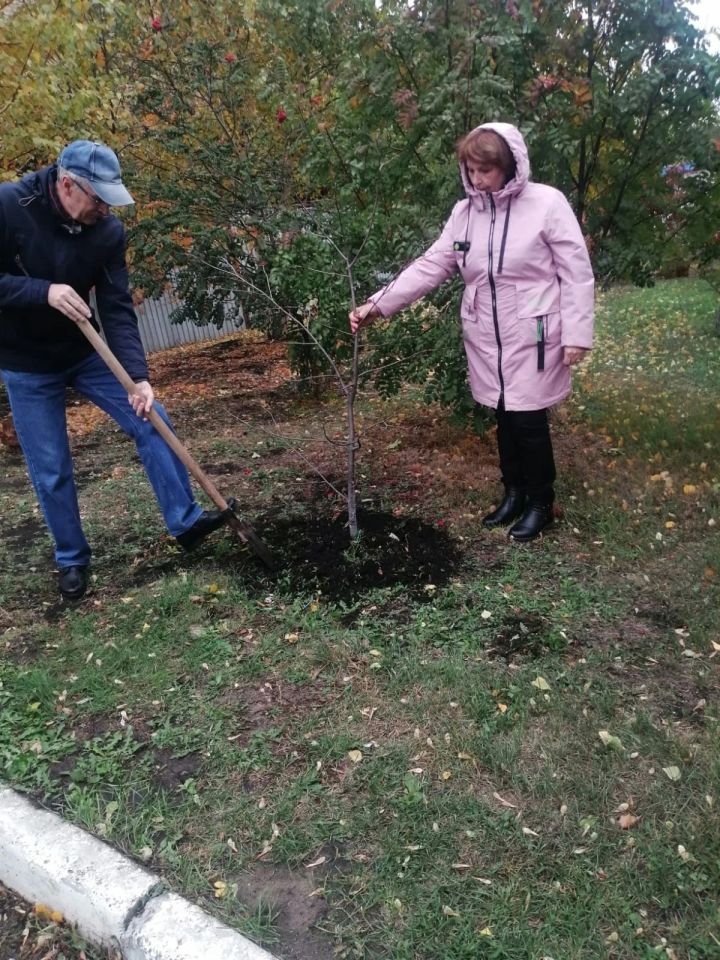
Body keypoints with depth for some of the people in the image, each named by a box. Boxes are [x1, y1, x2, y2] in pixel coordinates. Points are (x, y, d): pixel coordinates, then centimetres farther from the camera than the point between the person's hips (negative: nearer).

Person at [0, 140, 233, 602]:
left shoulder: (108, 231, -13)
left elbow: (118, 309, -15)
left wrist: (139, 375, -26)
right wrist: (43, 291, -33)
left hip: (87, 350, 3)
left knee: (152, 420, -5)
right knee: (51, 470, 1)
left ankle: (186, 520, 7)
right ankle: (72, 559, 21)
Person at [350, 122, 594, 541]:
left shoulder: (547, 203, -9)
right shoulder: (465, 211, 5)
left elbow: (576, 272, -8)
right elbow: (431, 265, 2)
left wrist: (576, 334, -13)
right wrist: (378, 304, -8)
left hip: (533, 336, -5)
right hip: (486, 338, 5)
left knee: (529, 420, 0)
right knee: (504, 417, 14)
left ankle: (541, 502, 21)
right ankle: (514, 493, 33)